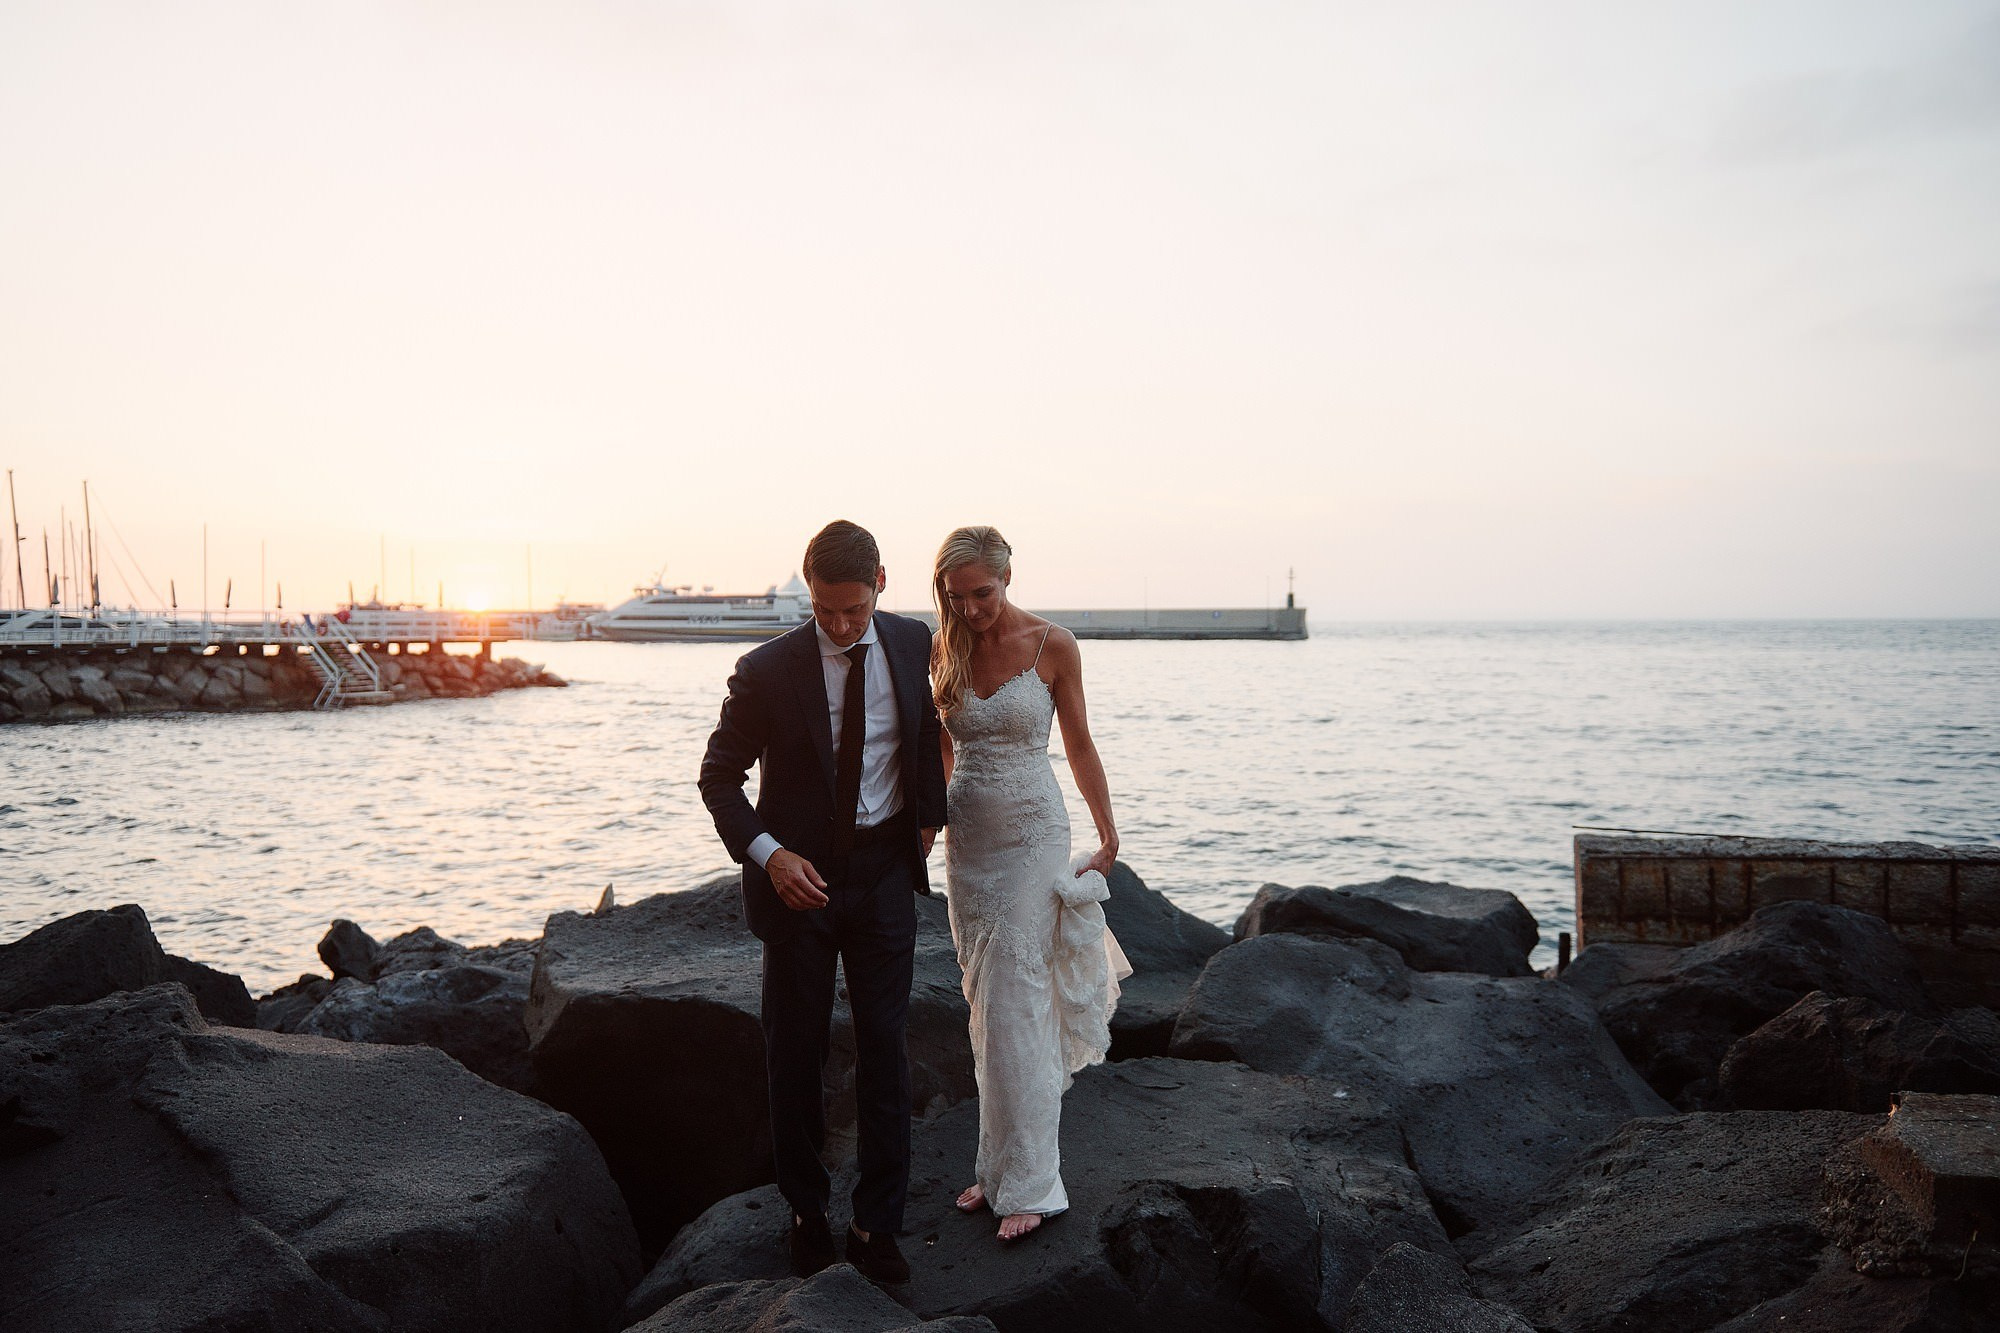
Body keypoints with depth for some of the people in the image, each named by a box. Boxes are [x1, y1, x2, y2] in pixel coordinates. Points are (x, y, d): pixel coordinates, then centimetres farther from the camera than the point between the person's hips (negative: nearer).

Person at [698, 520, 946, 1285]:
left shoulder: (912, 644, -3)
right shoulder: (768, 670, -14)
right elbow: (719, 777, -7)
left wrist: (928, 813, 12)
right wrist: (770, 854, -21)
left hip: (885, 869, 2)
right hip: (800, 874, -2)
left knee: (884, 1046, 3)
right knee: (795, 1048, 9)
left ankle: (877, 1225, 14)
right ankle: (807, 1213, 27)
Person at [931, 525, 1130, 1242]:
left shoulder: (1053, 646, -9)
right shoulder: (944, 650, 2)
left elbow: (1079, 746, 0)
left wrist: (1108, 837, 3)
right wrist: (930, 815, 16)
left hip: (1033, 833, -4)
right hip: (967, 837, 4)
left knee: (1016, 1003, -7)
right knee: (987, 1006, 10)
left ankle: (1028, 1181, 2)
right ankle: (1000, 1162, 20)